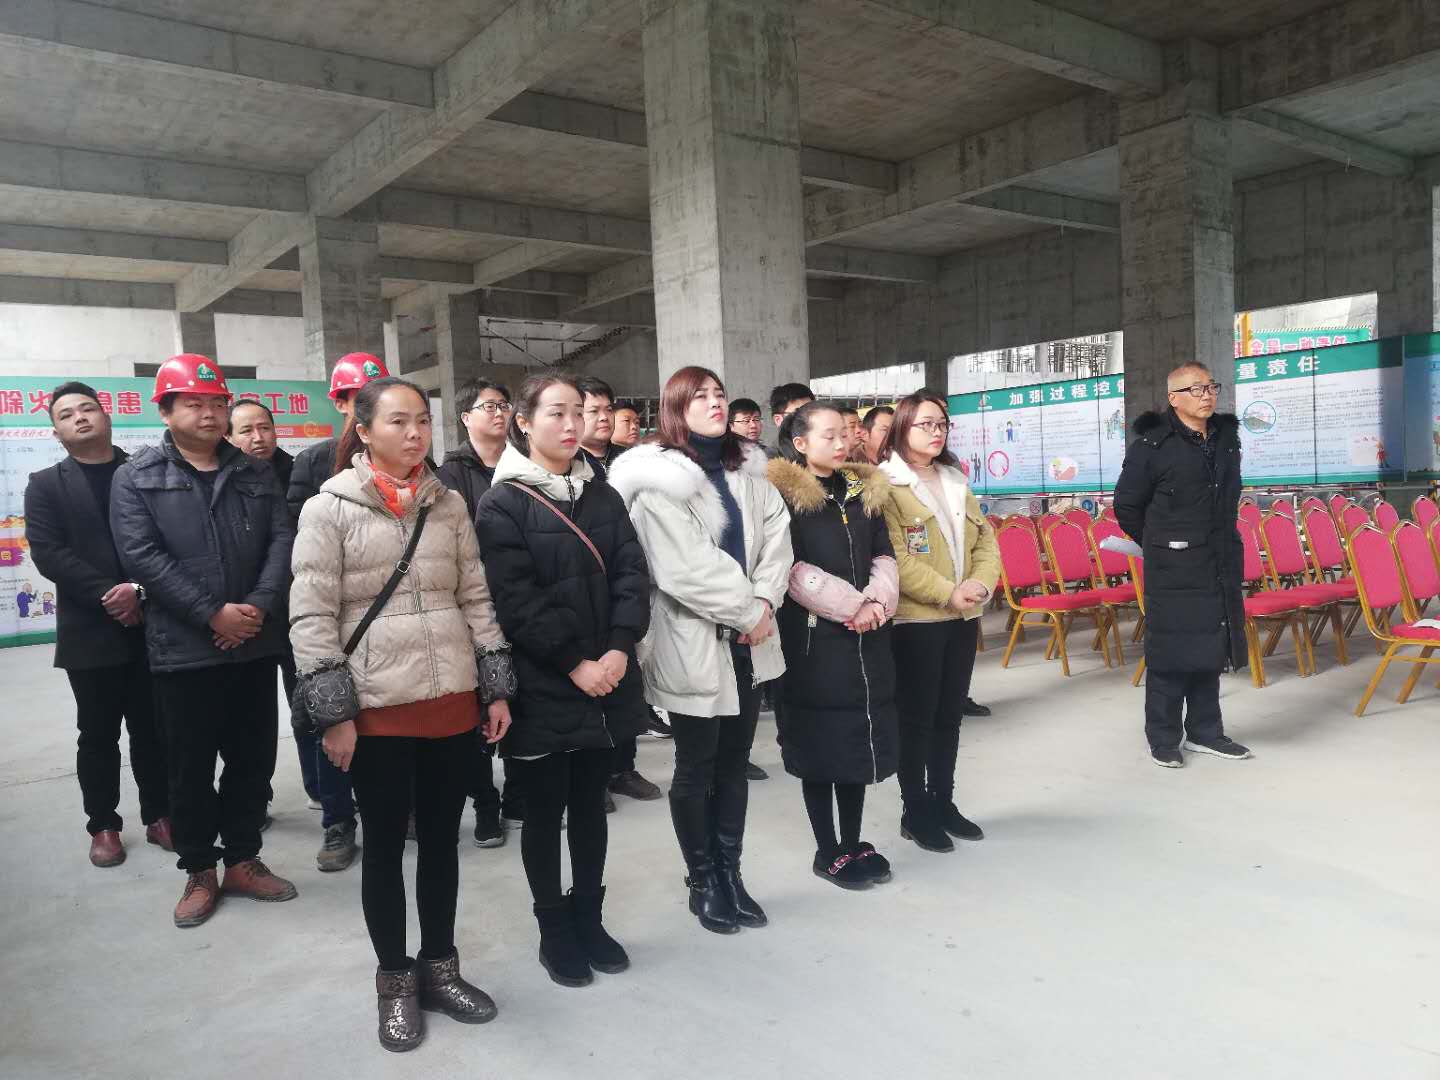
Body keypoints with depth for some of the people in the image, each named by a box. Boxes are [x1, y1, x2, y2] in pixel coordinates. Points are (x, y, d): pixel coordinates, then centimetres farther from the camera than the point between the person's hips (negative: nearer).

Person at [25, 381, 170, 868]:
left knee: (153, 729, 8)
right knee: (98, 734, 8)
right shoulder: (45, 485, 6)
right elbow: (48, 553, -6)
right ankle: (103, 825, 21)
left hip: (151, 624, 1)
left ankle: (159, 815, 21)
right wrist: (110, 594, -15)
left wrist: (141, 590, -14)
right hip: (90, 632, 0)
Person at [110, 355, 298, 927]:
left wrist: (260, 605, -14)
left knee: (254, 760, 10)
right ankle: (199, 870, 24)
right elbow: (141, 555, -9)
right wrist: (212, 615, -16)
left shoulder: (256, 472, 10)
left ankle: (242, 859, 27)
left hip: (256, 644, 3)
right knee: (191, 767, 8)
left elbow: (282, 539, 2)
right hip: (183, 648, -3)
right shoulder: (136, 476, 1)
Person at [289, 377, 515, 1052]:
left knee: (442, 838, 15)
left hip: (453, 700, 4)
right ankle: (395, 982, 29)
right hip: (376, 707, -3)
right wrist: (334, 713, -11)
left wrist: (498, 687, 6)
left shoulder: (449, 503, 6)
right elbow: (310, 617, -8)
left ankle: (439, 967, 33)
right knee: (385, 844, 10)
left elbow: (476, 598, 9)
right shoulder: (329, 508, -5)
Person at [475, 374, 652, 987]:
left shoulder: (603, 496, 10)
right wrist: (575, 663, -18)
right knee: (544, 811, 9)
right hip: (542, 689, -5)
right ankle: (553, 929, 25)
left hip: (606, 682, 5)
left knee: (590, 805, 15)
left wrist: (619, 648, -12)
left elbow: (632, 576, 2)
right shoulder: (502, 503, -7)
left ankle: (588, 918, 30)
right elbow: (516, 599, -15)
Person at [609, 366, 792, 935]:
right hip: (693, 643, -6)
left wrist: (766, 601, -10)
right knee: (695, 768, 7)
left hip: (747, 640, 6)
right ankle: (703, 883, 23)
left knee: (735, 762, 14)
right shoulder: (658, 479, -12)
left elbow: (776, 536, 5)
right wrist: (748, 612, -13)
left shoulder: (747, 469, 10)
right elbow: (684, 569, -19)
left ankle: (730, 874, 28)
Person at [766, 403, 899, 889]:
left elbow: (884, 557, 10)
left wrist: (877, 602, -8)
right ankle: (828, 852, 14)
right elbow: (793, 570, -14)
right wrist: (852, 605, -15)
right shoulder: (783, 495, -6)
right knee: (821, 740, 1)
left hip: (866, 636, 6)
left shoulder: (865, 490, 13)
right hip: (813, 635, -6)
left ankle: (852, 842, 24)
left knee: (859, 735, 10)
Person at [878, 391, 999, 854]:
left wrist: (980, 584, -7)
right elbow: (895, 558, -17)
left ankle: (943, 801, 27)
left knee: (950, 714, 14)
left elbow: (986, 541, 11)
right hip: (916, 618, -7)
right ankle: (915, 811, 16)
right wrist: (947, 593, -20)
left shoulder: (956, 482, 15)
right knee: (917, 717, 3)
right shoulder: (886, 484, -9)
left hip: (963, 617, 7)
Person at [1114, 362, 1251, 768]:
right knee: (1170, 652, -1)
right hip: (1173, 568, -6)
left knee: (1211, 649, 12)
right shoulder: (1152, 445, -10)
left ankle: (1205, 732, 25)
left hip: (1220, 563, 6)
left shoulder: (1227, 435, 10)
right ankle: (1163, 739, 11)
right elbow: (1127, 505, -2)